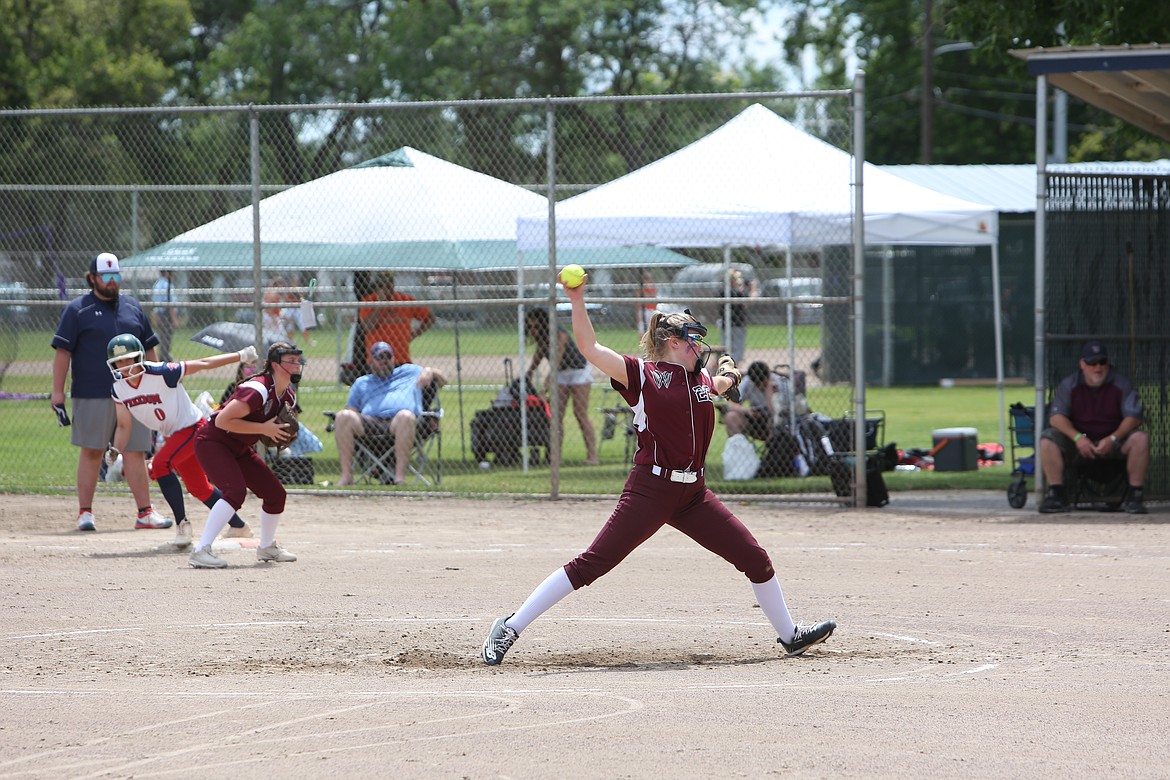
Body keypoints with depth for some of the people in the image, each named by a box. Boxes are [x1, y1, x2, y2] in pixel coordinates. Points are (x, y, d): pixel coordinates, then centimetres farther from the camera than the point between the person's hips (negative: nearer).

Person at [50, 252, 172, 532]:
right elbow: (62, 351, -3)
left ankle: (145, 512, 3)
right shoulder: (78, 310, 1)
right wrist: (58, 392, -10)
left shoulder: (133, 308, 14)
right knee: (91, 452, 1)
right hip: (92, 396, -3)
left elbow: (148, 349, 19)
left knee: (135, 453, 2)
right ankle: (85, 512, 6)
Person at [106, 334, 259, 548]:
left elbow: (203, 364, -17)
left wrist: (240, 356, -12)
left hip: (193, 427, -7)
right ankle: (238, 525, 31)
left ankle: (182, 523, -17)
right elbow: (124, 426, 5)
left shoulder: (160, 374, -25)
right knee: (199, 489, 13)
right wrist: (115, 450, -13)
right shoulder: (119, 389, -5)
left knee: (160, 465, -26)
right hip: (174, 435, 7)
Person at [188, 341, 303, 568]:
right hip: (212, 442, -9)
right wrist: (263, 429, -28)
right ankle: (201, 552, -34)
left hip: (239, 448, 9)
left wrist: (283, 434, -5)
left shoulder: (288, 396, 2)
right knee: (236, 491, -29)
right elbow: (222, 421, -31)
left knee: (276, 494, 11)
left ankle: (267, 548, 35)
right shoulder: (258, 390, -27)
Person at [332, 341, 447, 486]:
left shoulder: (409, 371, 32)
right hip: (370, 422, 2)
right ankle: (346, 475, -31)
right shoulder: (361, 382, 35)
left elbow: (442, 380, 31)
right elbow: (351, 410, 27)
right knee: (343, 416, -28)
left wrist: (430, 373, 8)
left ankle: (400, 475, -41)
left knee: (405, 416, -39)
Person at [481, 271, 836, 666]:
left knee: (756, 558, 7)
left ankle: (789, 634, 26)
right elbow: (589, 347, -12)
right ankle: (511, 627, -9)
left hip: (693, 495, 6)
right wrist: (577, 300, -18)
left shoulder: (703, 381, 15)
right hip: (649, 490, -6)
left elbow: (723, 382, 44)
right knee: (591, 563, -12)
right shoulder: (641, 374, -2)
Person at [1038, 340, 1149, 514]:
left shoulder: (1121, 383, -2)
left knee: (1140, 438, -29)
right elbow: (1056, 416, -9)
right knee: (1047, 439, -25)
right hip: (1078, 443, 1)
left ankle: (1135, 495, -24)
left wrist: (1113, 439, -26)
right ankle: (1057, 494, -27)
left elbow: (1134, 417, -9)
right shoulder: (1069, 384, 0)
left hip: (1114, 443, -1)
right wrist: (1078, 438, -27)